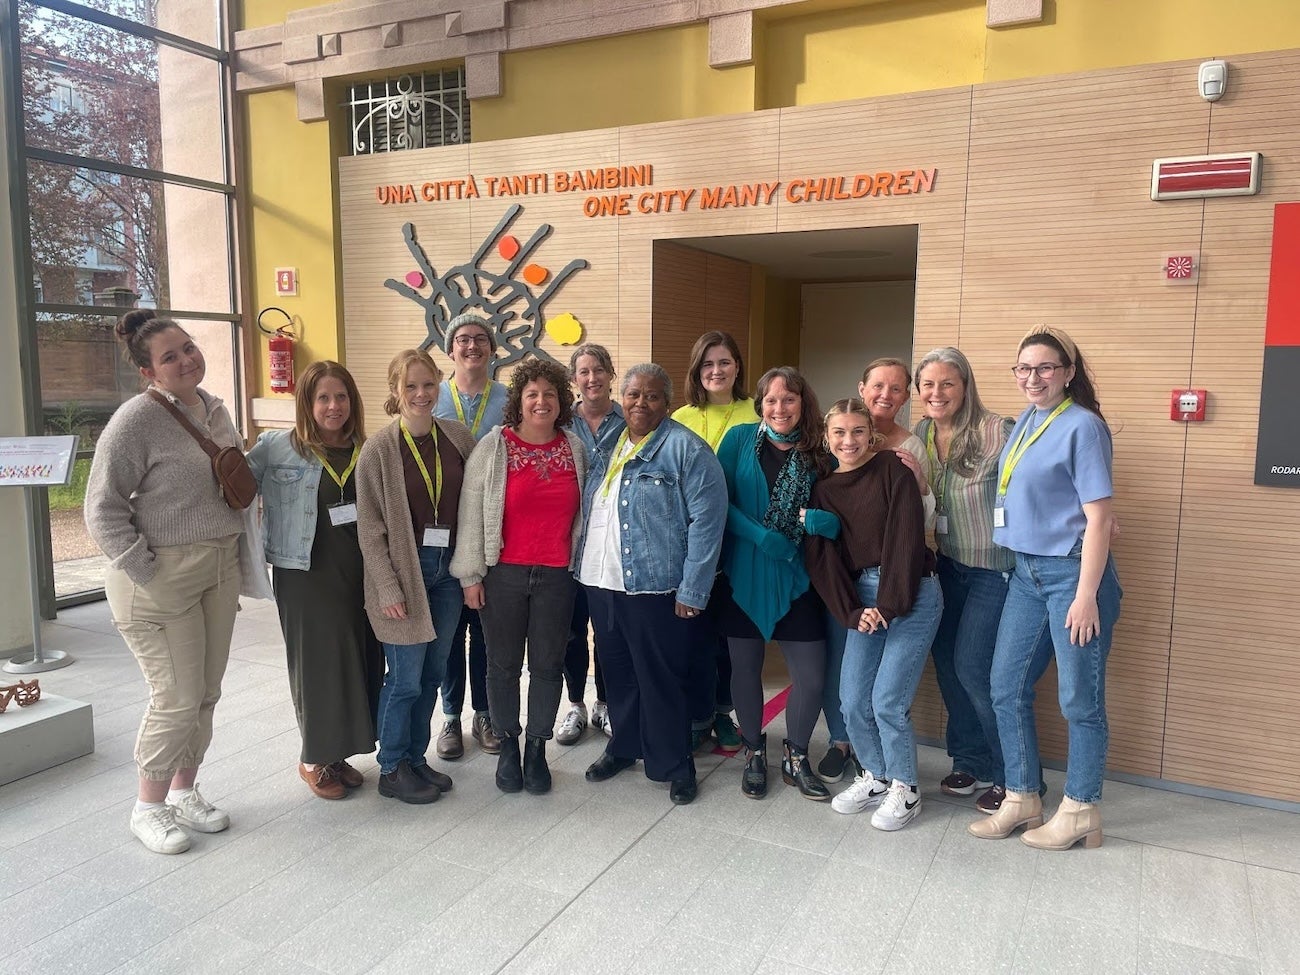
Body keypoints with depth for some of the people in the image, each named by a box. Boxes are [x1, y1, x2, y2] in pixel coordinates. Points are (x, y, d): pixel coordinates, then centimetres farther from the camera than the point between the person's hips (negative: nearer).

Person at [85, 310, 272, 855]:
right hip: (161, 576, -7)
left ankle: (185, 791, 31)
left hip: (220, 571, 7)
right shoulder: (138, 420, -14)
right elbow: (103, 508, -14)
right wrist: (143, 571, -17)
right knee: (177, 699, -3)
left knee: (207, 693, 13)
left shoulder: (214, 410, 9)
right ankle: (148, 809, 18)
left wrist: (237, 566, 14)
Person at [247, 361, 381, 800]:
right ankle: (315, 759, 24)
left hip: (360, 577, 4)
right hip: (307, 577, -4)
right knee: (319, 665, 4)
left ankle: (337, 753, 28)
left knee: (361, 663, 10)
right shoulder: (277, 447, -5)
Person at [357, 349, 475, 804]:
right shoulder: (379, 449, -9)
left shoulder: (457, 437, 2)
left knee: (433, 673, 13)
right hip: (404, 570, -4)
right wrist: (388, 588, -12)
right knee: (405, 678, 1)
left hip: (448, 568, 4)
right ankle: (392, 770, 20)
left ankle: (416, 757, 30)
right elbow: (370, 527, -9)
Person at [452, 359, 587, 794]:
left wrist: (579, 566, 10)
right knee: (503, 664, 9)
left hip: (556, 575, 2)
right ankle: (508, 746, 26)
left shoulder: (575, 448, 5)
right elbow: (471, 514, -3)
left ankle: (537, 749, 25)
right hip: (503, 574, -2)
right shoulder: (493, 447, -4)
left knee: (547, 665, 9)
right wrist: (471, 575, -5)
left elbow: (580, 511, 11)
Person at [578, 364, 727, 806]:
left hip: (655, 587, -6)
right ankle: (623, 746, 36)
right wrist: (584, 567, 16)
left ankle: (673, 764, 20)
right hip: (601, 584, 7)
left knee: (660, 679, 3)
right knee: (617, 672, 18)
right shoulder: (608, 446, 13)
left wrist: (692, 591, -17)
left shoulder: (687, 449, -10)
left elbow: (706, 521, -15)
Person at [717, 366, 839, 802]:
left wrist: (824, 521, -19)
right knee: (746, 666, 12)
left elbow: (832, 517, 4)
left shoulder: (819, 456, 2)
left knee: (812, 676, 0)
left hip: (796, 580, 1)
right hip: (743, 574, -1)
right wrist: (759, 535, -19)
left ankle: (796, 758, 25)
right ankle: (754, 752, 35)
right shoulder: (740, 439, -3)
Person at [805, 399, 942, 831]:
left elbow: (907, 538, -12)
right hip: (863, 597, 5)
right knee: (853, 702, 3)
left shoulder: (892, 469, -5)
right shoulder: (823, 489, 9)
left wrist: (889, 604, -13)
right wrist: (852, 612, -7)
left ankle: (905, 790, 15)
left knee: (888, 701, -7)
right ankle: (875, 777, 27)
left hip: (912, 595, -5)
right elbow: (823, 557, 4)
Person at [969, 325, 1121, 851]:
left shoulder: (1083, 426, -12)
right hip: (1026, 572, 8)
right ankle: (1022, 800, 25)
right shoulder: (1024, 422, 10)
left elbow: (1099, 517, -15)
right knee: (1007, 689, 10)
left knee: (1079, 699, 5)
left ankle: (1080, 812, 22)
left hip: (1072, 574, -7)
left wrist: (1086, 596, -18)